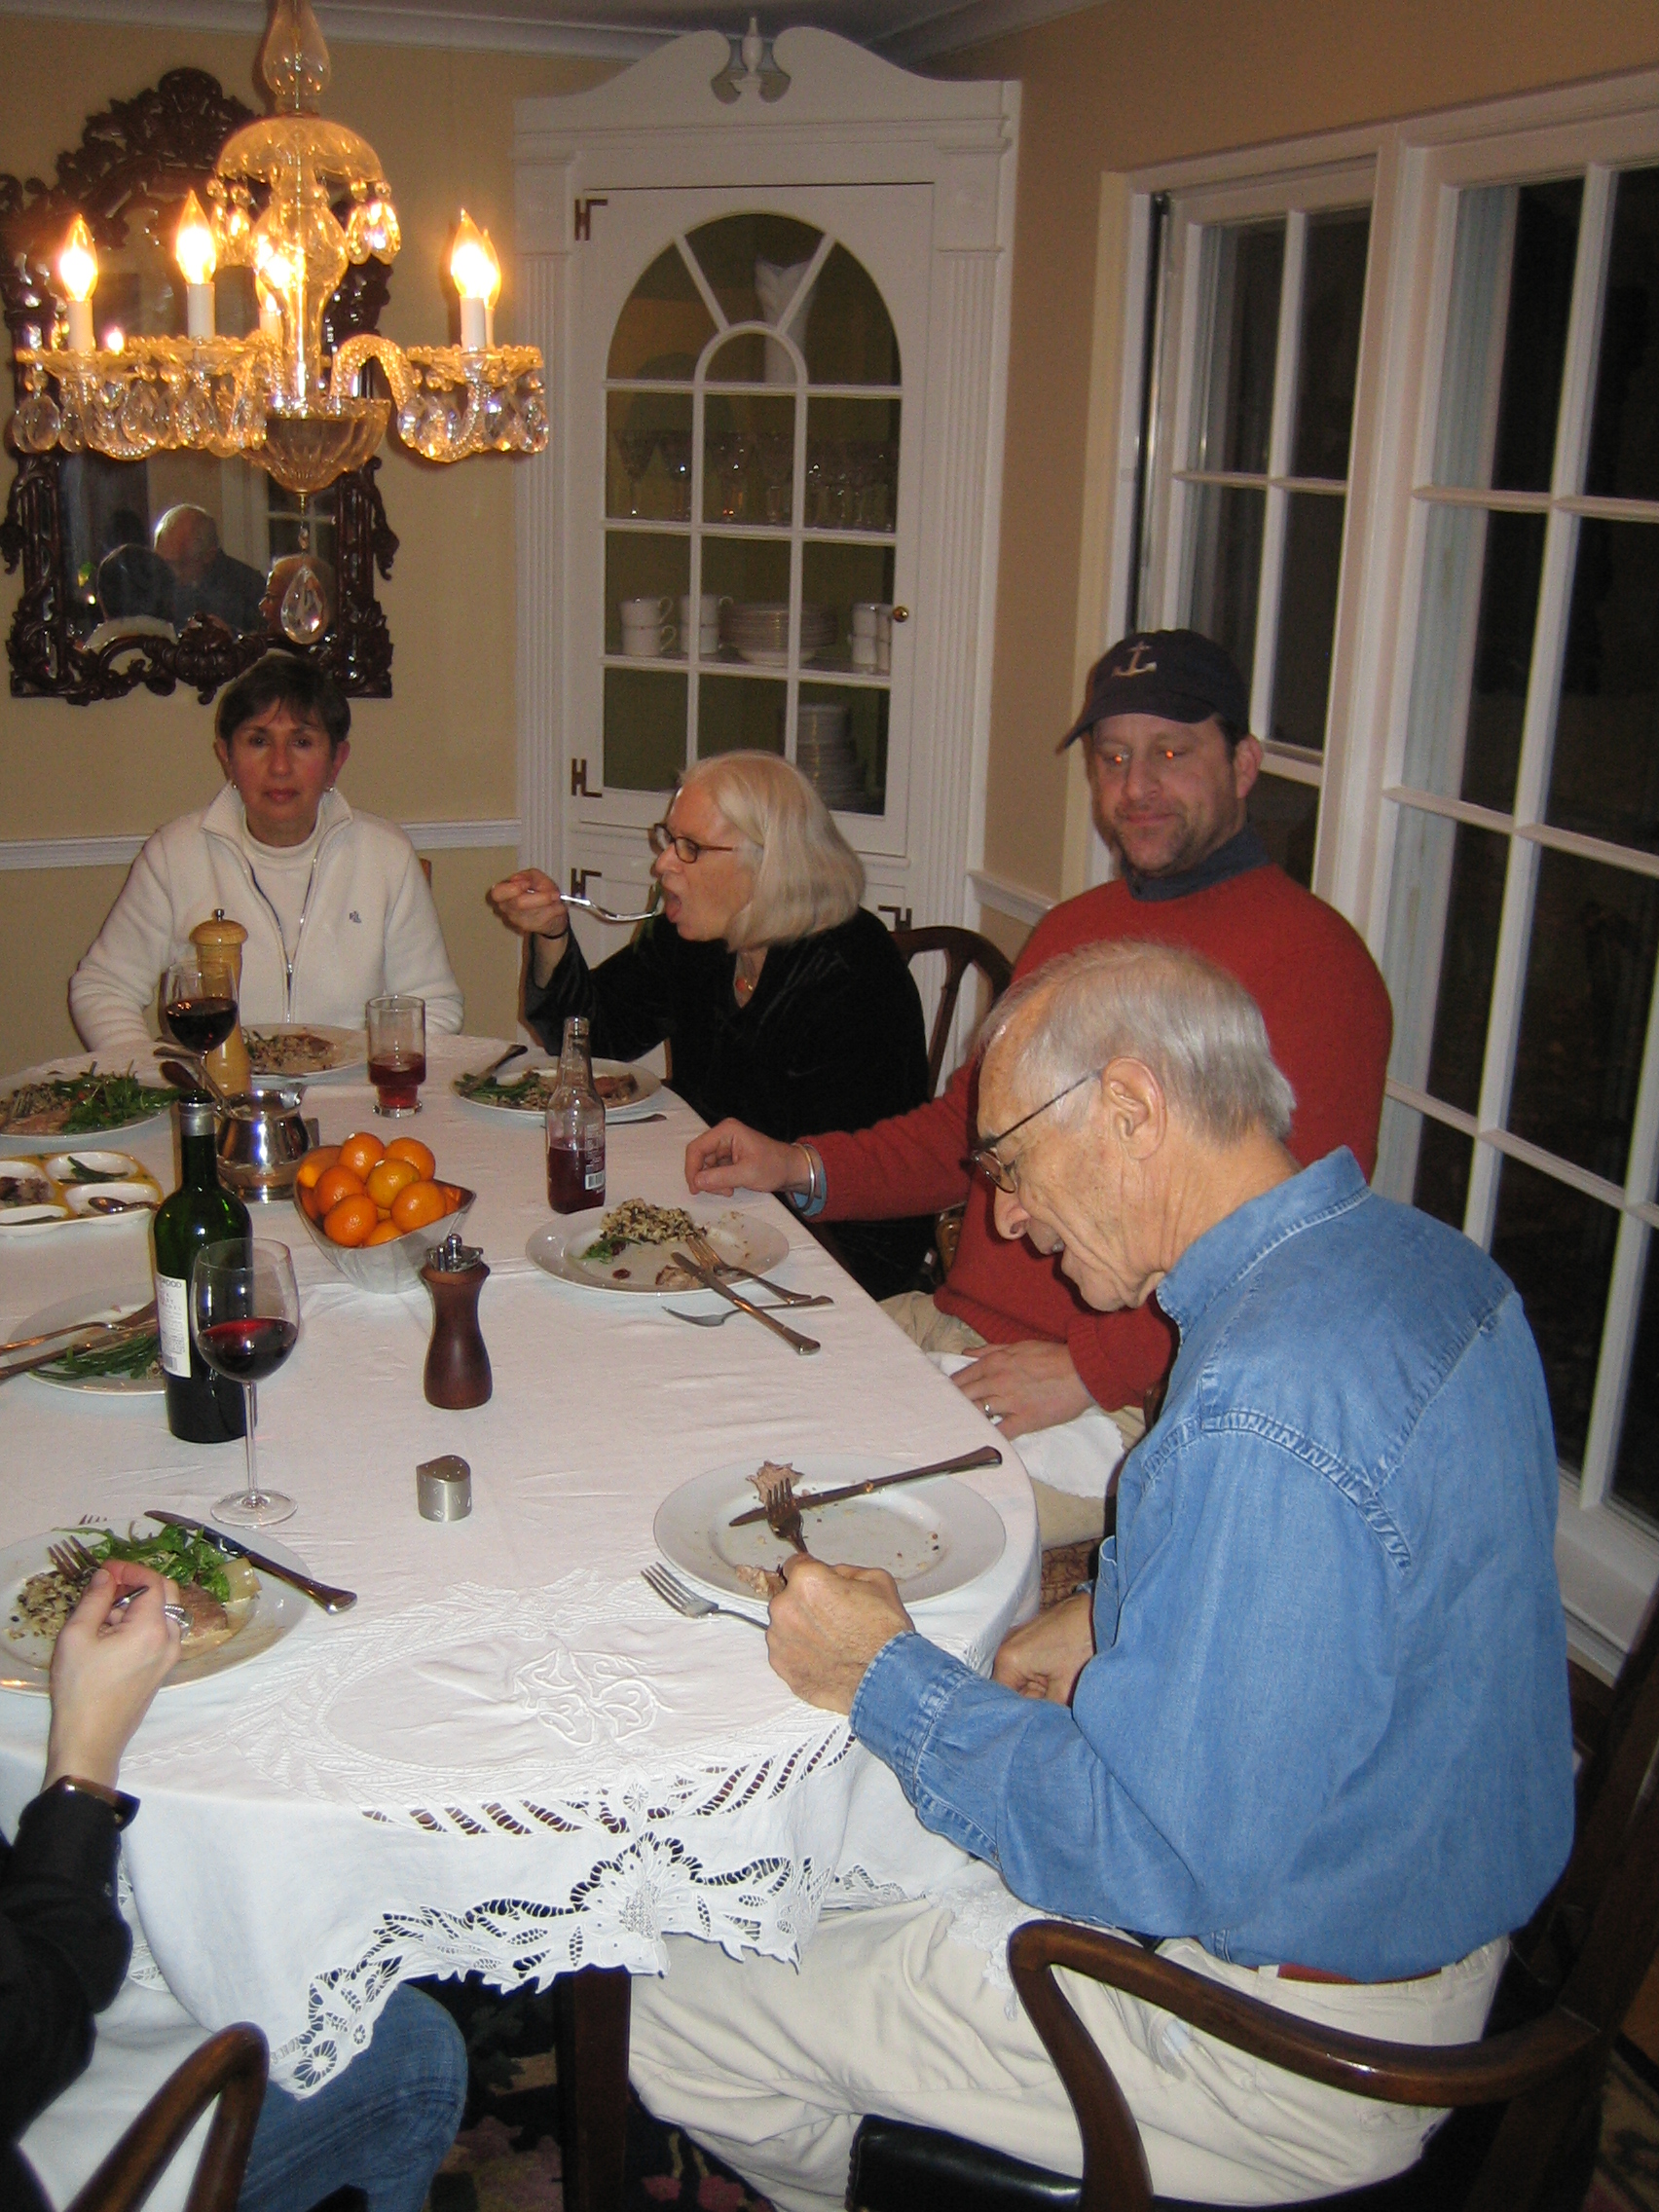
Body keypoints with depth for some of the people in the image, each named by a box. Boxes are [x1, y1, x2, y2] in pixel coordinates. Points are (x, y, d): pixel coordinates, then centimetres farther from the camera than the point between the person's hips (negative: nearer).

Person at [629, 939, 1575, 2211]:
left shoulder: (1263, 1412, -34)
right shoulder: (1422, 1253, -2)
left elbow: (1157, 1857, -29)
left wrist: (886, 1678, -18)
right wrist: (1116, 1623, 3)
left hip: (1289, 2051, -9)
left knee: (678, 2011, 0)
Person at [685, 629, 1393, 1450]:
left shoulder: (1311, 959, -11)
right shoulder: (1070, 930, 18)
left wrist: (1095, 1367, -24)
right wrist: (801, 1168, 11)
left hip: (1130, 1402, -8)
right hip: (957, 1323, 8)